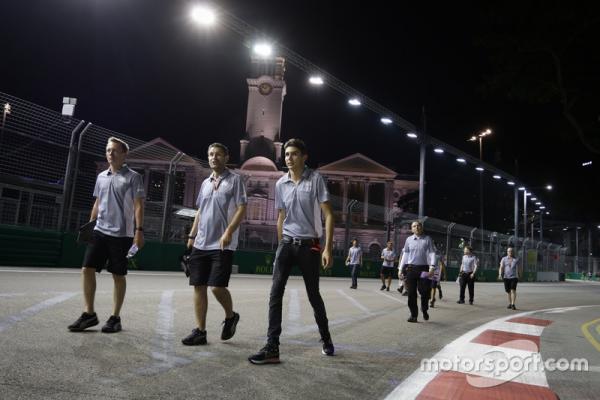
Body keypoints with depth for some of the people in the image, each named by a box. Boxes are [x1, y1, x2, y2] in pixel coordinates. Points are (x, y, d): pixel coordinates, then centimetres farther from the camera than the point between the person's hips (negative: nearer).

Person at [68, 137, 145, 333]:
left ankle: (115, 318, 13)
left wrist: (139, 230, -17)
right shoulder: (101, 177, 13)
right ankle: (89, 314, 13)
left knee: (118, 275, 2)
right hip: (100, 231, 6)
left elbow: (138, 206, -9)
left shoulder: (133, 177, -5)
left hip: (121, 234, -5)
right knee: (87, 269, 0)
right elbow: (97, 203, 21)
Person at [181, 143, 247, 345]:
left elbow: (241, 209, -9)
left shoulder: (235, 180, -2)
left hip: (222, 245, -6)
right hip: (201, 244, 6)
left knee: (217, 286, -10)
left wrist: (228, 232, -20)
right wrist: (192, 235, 17)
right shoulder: (205, 183, 17)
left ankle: (230, 316, 18)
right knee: (198, 286, 4)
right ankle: (200, 331, 13)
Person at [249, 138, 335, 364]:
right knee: (275, 293, -9)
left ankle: (326, 339, 29)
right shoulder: (280, 184, 7)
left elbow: (328, 215, -8)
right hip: (286, 244, 4)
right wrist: (281, 246, 15)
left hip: (309, 245, -3)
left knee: (313, 295, 7)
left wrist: (328, 248, -15)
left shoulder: (315, 179, -5)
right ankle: (272, 348, -6)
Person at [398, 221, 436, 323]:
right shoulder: (409, 240, 9)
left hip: (423, 269, -1)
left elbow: (432, 253, -1)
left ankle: (424, 310, 26)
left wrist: (432, 267, -14)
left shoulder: (427, 239, 5)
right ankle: (413, 315, 12)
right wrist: (401, 269, 9)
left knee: (424, 291, -3)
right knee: (411, 293, 1)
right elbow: (405, 254, 12)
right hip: (411, 268, 2)